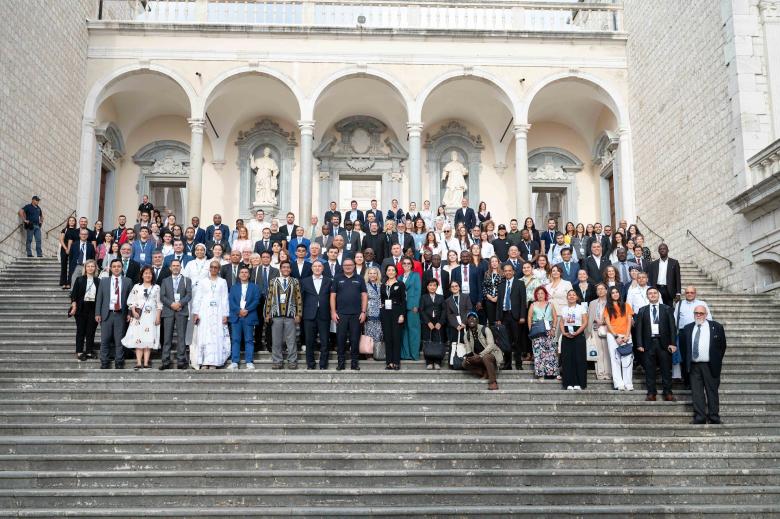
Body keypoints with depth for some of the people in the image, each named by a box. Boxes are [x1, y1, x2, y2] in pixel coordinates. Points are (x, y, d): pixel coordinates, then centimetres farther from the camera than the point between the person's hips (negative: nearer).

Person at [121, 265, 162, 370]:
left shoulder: (156, 288, 9)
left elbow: (158, 304, 8)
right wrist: (134, 312, -10)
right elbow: (131, 301, 5)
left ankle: (146, 363, -1)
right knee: (138, 339, -5)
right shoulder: (137, 287, 8)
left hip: (151, 317, 0)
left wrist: (158, 317, 1)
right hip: (139, 316, 0)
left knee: (149, 339, -2)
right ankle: (139, 363, -5)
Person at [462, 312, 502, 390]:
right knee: (465, 363, -19)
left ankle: (493, 381, -31)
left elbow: (491, 345, -20)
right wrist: (469, 356, -22)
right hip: (478, 358, 5)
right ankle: (485, 373, -11)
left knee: (485, 357, -39)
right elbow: (468, 351, 3)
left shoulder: (485, 329, -10)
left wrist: (480, 355, -30)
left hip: (491, 354, -5)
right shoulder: (467, 335, 4)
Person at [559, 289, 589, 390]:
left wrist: (576, 332, -15)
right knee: (567, 359, -1)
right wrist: (564, 332, -8)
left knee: (579, 359, -5)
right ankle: (569, 383, 3)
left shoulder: (581, 308, 4)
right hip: (566, 336, 3)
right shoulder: (563, 309, 14)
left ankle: (579, 383, -1)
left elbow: (585, 323, -3)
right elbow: (561, 322, 10)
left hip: (578, 335, -3)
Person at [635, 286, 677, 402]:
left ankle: (667, 393, 10)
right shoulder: (642, 311, 9)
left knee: (666, 370, 2)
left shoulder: (667, 309, 7)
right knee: (649, 370, 2)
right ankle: (651, 393, 8)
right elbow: (639, 328, 6)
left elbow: (672, 327, 3)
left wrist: (673, 343, -6)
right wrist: (639, 344, -3)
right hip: (649, 344, 1)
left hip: (664, 343, -1)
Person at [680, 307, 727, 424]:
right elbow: (683, 345, 17)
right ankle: (699, 418, 5)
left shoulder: (716, 327, 2)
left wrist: (717, 361, 4)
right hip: (694, 366, 2)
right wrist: (687, 361, 11)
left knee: (712, 392, 2)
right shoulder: (687, 328, 9)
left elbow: (722, 345, 7)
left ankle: (714, 418, 8)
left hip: (710, 366, -2)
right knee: (696, 392, 1)